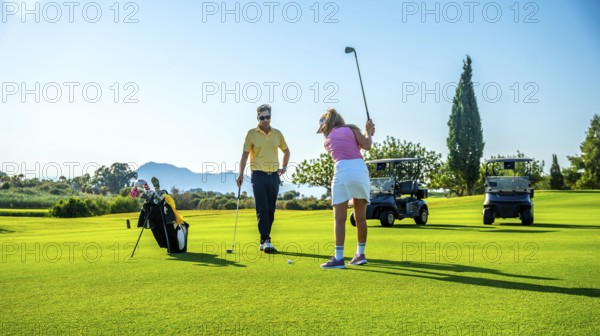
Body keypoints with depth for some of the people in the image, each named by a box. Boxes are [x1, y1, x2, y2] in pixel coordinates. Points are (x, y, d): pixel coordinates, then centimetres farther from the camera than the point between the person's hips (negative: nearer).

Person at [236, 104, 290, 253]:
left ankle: (263, 242, 14)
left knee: (271, 210, 5)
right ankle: (265, 241, -12)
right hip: (258, 175, -4)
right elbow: (245, 154, -2)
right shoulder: (251, 133, -1)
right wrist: (241, 174, -11)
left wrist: (284, 167, 12)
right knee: (262, 209, -11)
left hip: (274, 176, 4)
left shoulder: (277, 133, 9)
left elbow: (286, 150, 24)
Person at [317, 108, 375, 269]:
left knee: (339, 218, -2)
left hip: (342, 172, -1)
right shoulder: (351, 129, 14)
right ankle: (360, 254, 19)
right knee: (361, 217, 11)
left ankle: (339, 258, -10)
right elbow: (366, 145, 2)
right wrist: (368, 131, 20)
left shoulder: (327, 140, 19)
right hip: (360, 170, 2)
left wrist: (367, 132, 31)